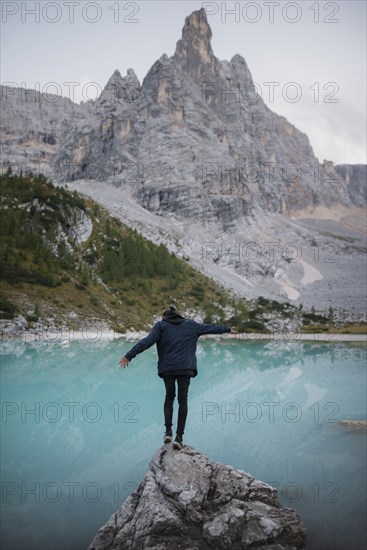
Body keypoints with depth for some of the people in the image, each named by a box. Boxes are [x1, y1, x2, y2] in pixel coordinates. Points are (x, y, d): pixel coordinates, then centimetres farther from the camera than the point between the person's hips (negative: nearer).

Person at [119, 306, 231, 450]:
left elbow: (147, 342, -4)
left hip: (167, 368, 0)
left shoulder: (161, 325, 9)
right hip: (185, 368, 1)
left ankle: (168, 431, 5)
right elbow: (211, 328, 26)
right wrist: (228, 328, 42)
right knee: (182, 400, 6)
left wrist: (129, 356, -5)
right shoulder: (191, 325, 16)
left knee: (169, 397, 17)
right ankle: (179, 436, -1)